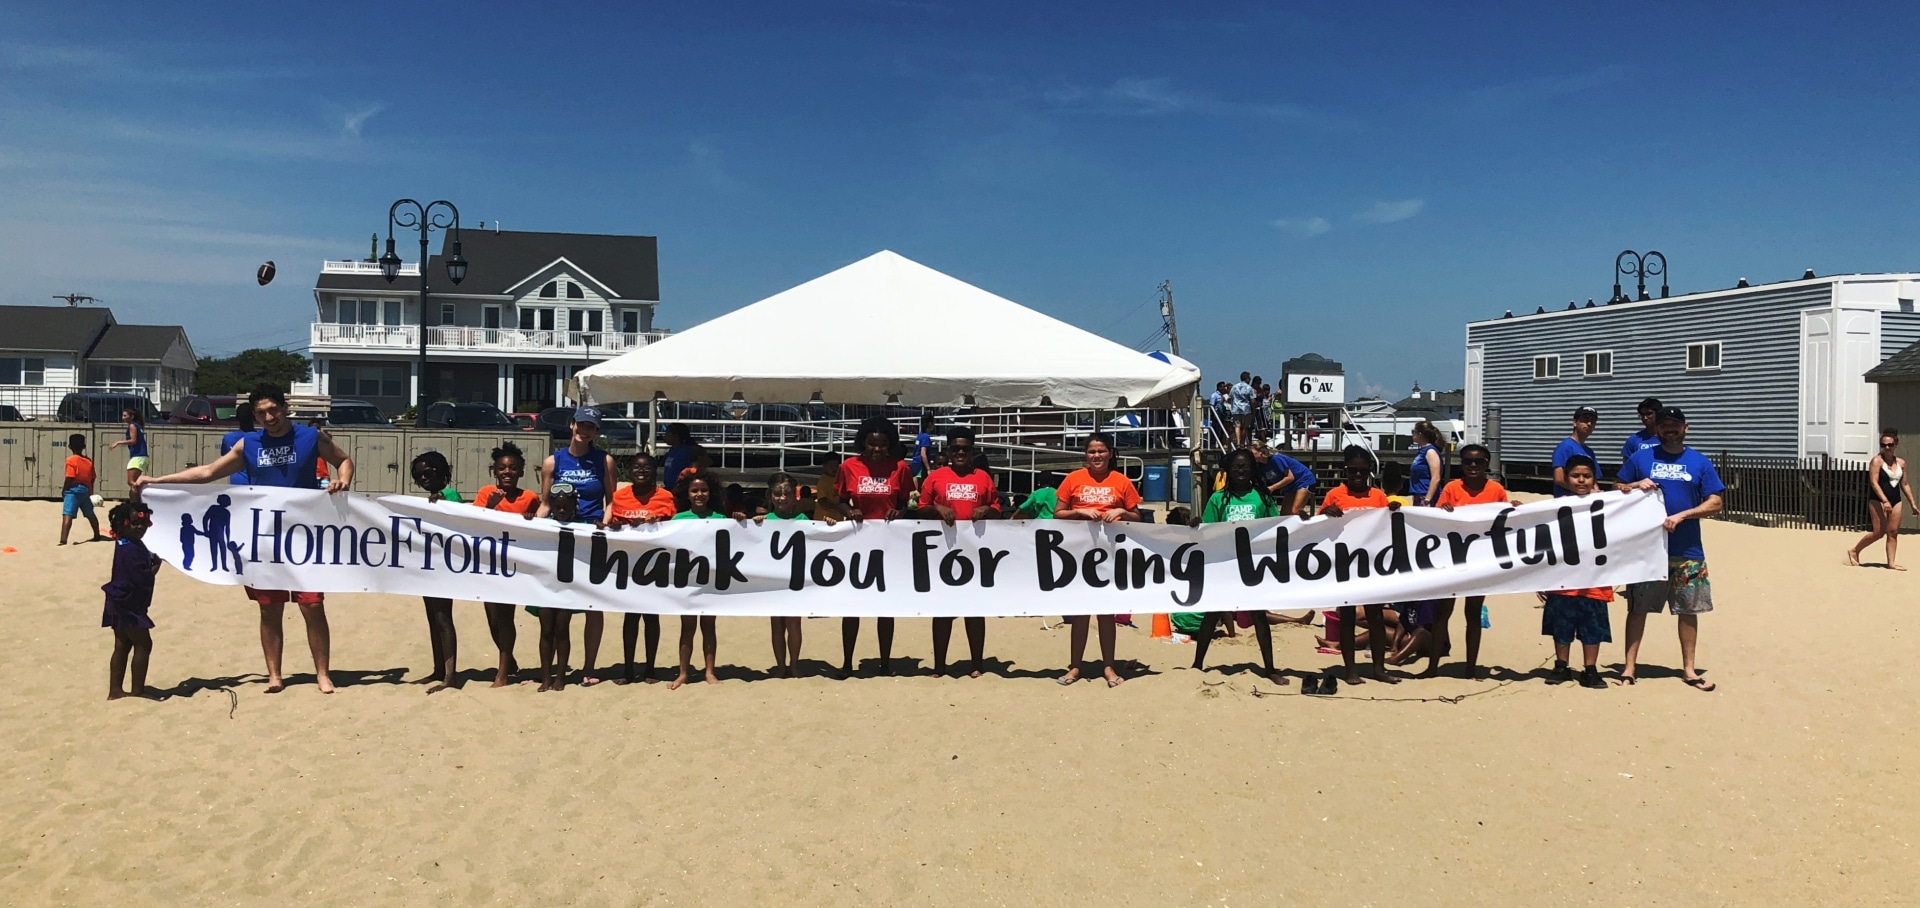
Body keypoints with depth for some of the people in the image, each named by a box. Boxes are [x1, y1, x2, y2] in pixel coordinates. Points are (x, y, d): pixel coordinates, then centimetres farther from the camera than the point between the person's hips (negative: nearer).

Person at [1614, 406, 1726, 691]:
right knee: (1637, 608, 2)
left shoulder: (1700, 462, 4)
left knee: (1688, 610, 7)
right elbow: (1617, 489, 11)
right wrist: (1636, 485, -11)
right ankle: (1628, 667, 7)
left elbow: (1716, 502, 0)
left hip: (1688, 552, 1)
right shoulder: (1641, 458, 5)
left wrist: (1682, 516, -13)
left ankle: (1688, 670, 18)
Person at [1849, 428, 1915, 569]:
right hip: (1878, 500, -6)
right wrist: (1885, 501, -25)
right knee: (1879, 531, -7)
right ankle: (1854, 551, 8)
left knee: (1893, 532, 3)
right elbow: (1874, 483, -17)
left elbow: (1905, 484, 17)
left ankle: (1891, 562, 5)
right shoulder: (1877, 461, -9)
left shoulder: (1901, 462, 10)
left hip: (1895, 500, 6)